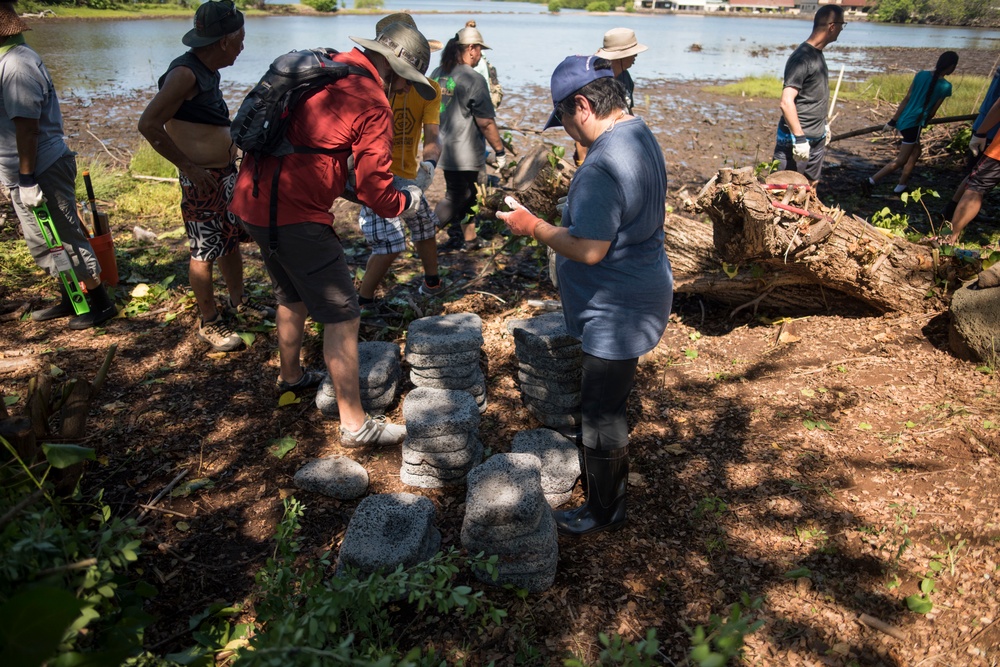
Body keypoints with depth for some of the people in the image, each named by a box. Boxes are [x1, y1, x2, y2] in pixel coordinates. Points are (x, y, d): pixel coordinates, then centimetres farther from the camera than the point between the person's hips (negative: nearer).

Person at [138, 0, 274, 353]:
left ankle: (238, 299, 37)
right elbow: (148, 124, -24)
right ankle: (209, 322, 14)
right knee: (205, 251, 2)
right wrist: (188, 166, -22)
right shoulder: (185, 73, -20)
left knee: (232, 238, 20)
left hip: (226, 171, 9)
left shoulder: (209, 71, 8)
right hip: (203, 178, -9)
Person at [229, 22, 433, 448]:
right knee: (342, 316, -2)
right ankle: (355, 425, 5)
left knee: (294, 297, 28)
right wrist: (407, 201, 9)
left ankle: (290, 377, 49)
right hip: (294, 214, -9)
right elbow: (375, 193, -11)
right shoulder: (373, 104, -11)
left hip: (253, 198, 9)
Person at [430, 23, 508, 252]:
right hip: (464, 154, -8)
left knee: (465, 196, 20)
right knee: (456, 198, 3)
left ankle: (469, 239, 29)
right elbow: (486, 123, -17)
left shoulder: (436, 74, 5)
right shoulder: (474, 79, -17)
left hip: (443, 151, 8)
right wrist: (500, 151, -7)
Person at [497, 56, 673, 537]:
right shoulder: (641, 136, 7)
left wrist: (533, 227, -16)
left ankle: (603, 511, 26)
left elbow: (589, 250, -28)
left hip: (616, 313, -11)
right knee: (611, 403, 26)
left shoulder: (602, 167, -28)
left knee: (601, 413, 6)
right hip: (639, 295, 11)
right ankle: (614, 479, 46)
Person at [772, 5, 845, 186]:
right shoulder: (802, 58, -18)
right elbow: (786, 103, -25)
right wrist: (799, 138, -25)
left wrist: (824, 125, 24)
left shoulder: (817, 54, 10)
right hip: (795, 139, -9)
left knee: (811, 184, 14)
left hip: (817, 138, 9)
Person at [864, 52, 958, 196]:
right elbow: (933, 111, -2)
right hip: (914, 124, -7)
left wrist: (893, 121, 2)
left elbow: (906, 100, 2)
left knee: (915, 153, 23)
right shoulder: (945, 86, -8)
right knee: (901, 160, 2)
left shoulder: (921, 75, 5)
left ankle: (901, 186, 25)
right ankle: (870, 181, -5)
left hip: (903, 120, 7)